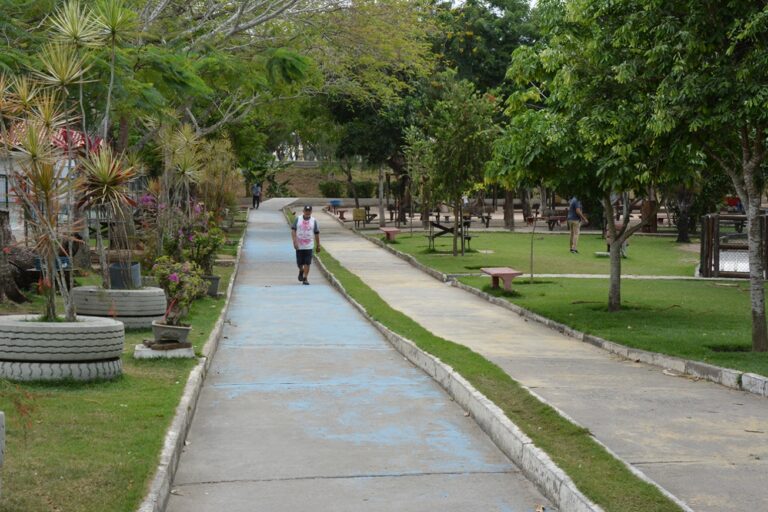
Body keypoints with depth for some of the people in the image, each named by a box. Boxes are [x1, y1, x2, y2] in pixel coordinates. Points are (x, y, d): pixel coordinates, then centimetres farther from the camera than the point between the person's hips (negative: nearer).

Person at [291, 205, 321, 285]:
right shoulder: (298, 219, 0)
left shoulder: (313, 221, 2)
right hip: (299, 246, 0)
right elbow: (293, 230, -3)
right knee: (299, 263, 6)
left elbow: (316, 234, 6)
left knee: (307, 263, -7)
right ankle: (301, 271, 38)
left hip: (309, 246, 0)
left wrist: (318, 245, 8)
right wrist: (295, 241, -15)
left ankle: (305, 278, 2)